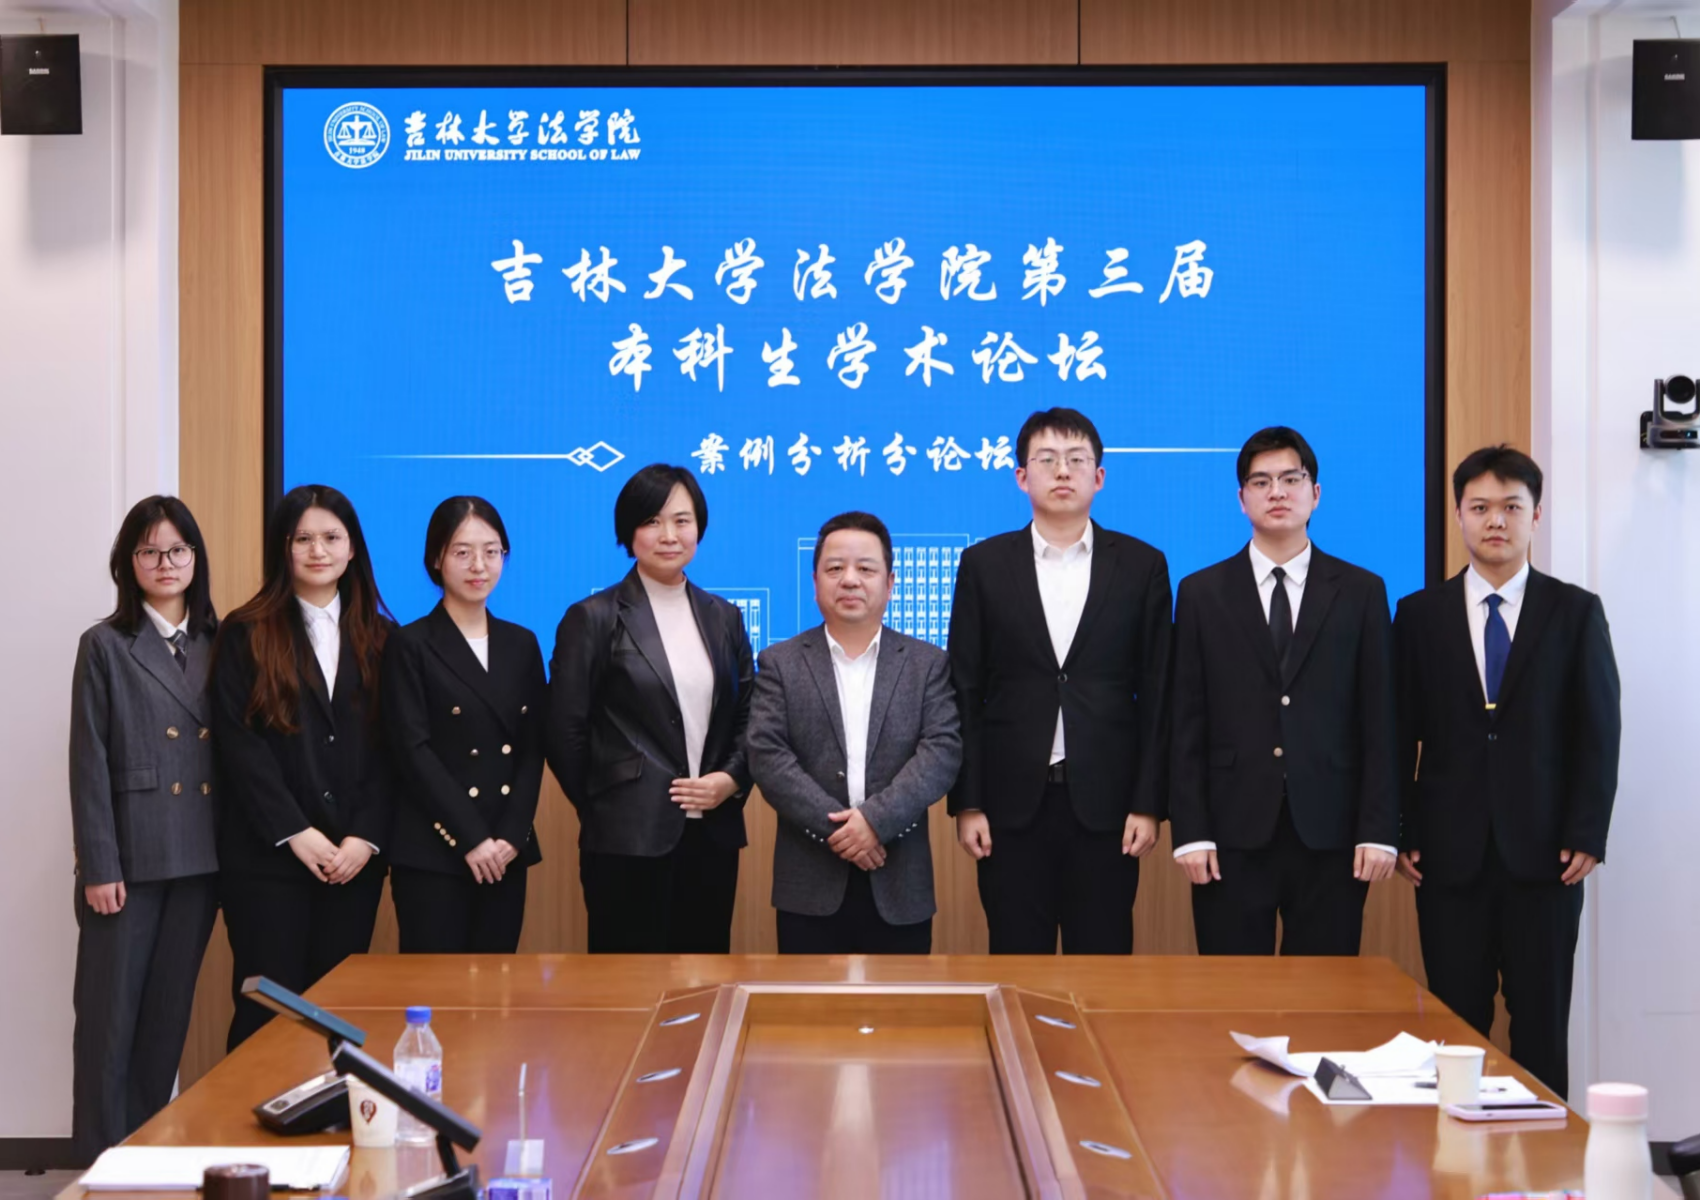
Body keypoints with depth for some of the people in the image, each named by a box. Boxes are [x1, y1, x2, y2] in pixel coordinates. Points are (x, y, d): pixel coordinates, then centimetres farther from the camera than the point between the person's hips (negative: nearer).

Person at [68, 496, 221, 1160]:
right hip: (131, 857, -4)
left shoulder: (218, 645, 10)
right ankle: (102, 1161, 7)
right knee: (110, 1015, 0)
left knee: (169, 1012, 10)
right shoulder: (106, 646, -1)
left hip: (199, 858, 4)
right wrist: (99, 867, -12)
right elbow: (89, 764, -6)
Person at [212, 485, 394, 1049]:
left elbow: (389, 748, 5)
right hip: (267, 856, -3)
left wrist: (365, 836, -7)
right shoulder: (245, 635, 2)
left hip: (355, 855, 3)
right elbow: (238, 743, -5)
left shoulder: (379, 638, 11)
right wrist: (296, 834, -12)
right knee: (269, 1008, -2)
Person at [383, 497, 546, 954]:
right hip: (432, 854, -4)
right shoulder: (410, 645, -1)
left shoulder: (521, 644, 13)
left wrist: (511, 835, -6)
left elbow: (533, 749, 8)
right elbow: (414, 751, -9)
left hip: (506, 853, 4)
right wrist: (471, 837, -14)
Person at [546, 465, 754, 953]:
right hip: (628, 838, -4)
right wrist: (603, 808, 2)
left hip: (712, 834, 5)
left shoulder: (724, 618, 12)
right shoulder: (593, 618, -3)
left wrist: (732, 779, -3)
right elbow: (564, 733, -3)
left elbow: (748, 718, 14)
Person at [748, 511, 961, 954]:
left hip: (900, 887, 1)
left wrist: (876, 819, -17)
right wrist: (835, 827, -15)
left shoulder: (927, 663, 7)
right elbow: (768, 756, -5)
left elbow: (942, 751, -5)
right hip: (811, 886, 0)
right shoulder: (781, 664, 6)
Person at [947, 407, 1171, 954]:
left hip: (1105, 801, 0)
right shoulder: (984, 564, 5)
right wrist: (966, 804, -2)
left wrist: (1149, 803, -3)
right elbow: (964, 694, 3)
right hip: (1012, 803, 0)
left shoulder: (1142, 566, 4)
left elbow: (1156, 695, 3)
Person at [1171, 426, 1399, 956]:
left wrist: (1379, 831, -3)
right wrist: (1189, 832, -4)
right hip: (1233, 834, 0)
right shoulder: (1202, 593, 7)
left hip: (1330, 836, 0)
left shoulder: (1361, 592, 7)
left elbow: (1378, 722, 4)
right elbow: (1187, 726, 4)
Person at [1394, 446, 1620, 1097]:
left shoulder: (1576, 612, 5)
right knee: (1455, 1022, 2)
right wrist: (1401, 835, -1)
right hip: (1450, 853, 0)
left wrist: (1587, 836, -5)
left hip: (1544, 852, 0)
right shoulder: (1420, 614, 7)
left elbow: (1599, 732, 3)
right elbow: (1402, 736, 6)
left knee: (1542, 1022, 4)